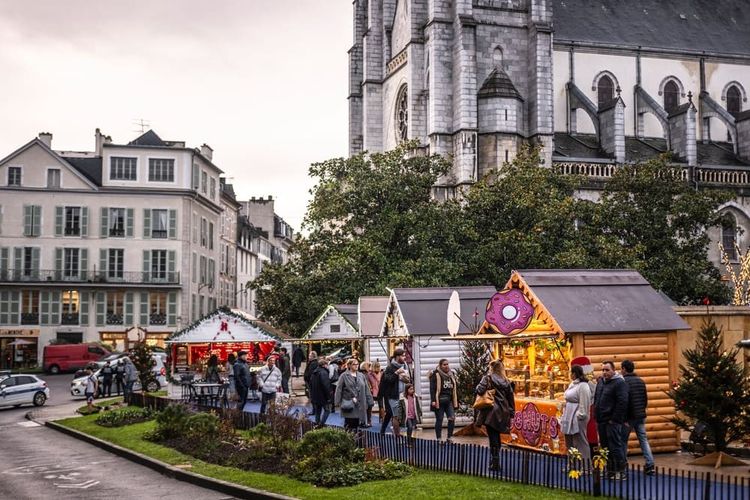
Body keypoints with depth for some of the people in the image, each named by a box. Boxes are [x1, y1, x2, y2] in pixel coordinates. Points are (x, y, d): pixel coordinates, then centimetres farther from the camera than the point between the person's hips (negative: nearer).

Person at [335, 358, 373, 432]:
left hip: (359, 404, 4)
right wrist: (338, 402, -9)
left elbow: (366, 390, 14)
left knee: (356, 423, 8)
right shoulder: (344, 376, -2)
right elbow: (339, 390, -4)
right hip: (348, 404, -4)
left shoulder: (361, 376, 12)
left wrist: (369, 401, 9)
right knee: (349, 424, -5)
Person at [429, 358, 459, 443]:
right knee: (439, 420, 2)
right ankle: (438, 439, 10)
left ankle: (450, 438, 3)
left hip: (449, 401, 5)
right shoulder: (436, 375, -6)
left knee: (452, 418, -7)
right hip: (439, 401, -5)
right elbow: (432, 388, -10)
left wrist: (456, 401, 17)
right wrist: (433, 400, -17)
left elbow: (455, 388, 19)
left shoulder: (452, 374, 14)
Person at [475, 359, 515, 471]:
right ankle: (495, 462, 21)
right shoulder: (506, 382, 10)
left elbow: (480, 390, -19)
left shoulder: (488, 378, -5)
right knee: (496, 438, 16)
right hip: (502, 413, 5)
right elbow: (511, 399, 10)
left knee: (493, 439, -2)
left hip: (491, 413, -5)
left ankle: (495, 464, -3)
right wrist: (511, 414, 13)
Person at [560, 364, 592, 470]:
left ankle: (585, 467, 0)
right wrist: (564, 417, 17)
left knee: (580, 443, -5)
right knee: (570, 443, 16)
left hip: (577, 419, -10)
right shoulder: (573, 384, 13)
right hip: (569, 418, 10)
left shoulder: (583, 386, -15)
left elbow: (584, 404, -18)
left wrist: (580, 416, -18)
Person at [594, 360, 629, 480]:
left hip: (613, 422, -9)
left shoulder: (619, 383, -11)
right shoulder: (601, 382, 15)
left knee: (615, 446, -7)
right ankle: (610, 470, 20)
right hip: (601, 421, 9)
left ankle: (621, 471, -1)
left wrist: (614, 419, -18)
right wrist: (597, 415, 16)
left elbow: (622, 403, -18)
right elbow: (596, 399, 25)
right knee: (605, 446, 12)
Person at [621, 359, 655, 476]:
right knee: (643, 439, 6)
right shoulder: (641, 381, 10)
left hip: (629, 416, -6)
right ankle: (650, 465, -2)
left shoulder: (623, 382, -13)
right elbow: (646, 399, 15)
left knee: (623, 441, 6)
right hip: (641, 416, 6)